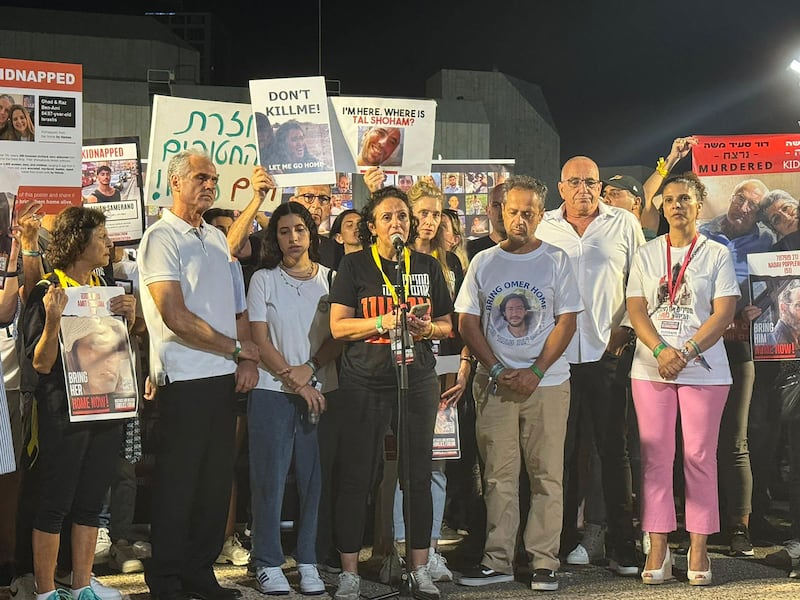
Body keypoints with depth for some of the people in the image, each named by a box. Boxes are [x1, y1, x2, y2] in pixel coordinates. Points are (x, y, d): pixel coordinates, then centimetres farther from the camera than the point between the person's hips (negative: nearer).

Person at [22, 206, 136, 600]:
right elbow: (41, 363, -12)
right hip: (63, 411, -7)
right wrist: (53, 319, -26)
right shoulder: (48, 291, -8)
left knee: (91, 501, 10)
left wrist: (129, 317, 1)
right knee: (55, 502, -1)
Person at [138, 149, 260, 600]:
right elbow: (175, 317, -16)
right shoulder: (162, 238, -8)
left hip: (226, 377, 7)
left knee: (217, 479, 11)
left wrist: (249, 359, 2)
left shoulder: (217, 238, 16)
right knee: (178, 483, 0)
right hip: (185, 380, -7)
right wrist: (237, 349, -9)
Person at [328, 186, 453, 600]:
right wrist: (382, 322, -18)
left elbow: (449, 324, 13)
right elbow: (338, 326, -4)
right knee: (355, 476, -1)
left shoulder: (428, 266, 11)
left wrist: (428, 328, -8)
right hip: (364, 383, -2)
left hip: (418, 380, 3)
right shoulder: (354, 265, 2)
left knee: (418, 475, 4)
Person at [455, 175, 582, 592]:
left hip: (546, 383, -1)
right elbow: (468, 322, 6)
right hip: (494, 383, 1)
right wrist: (497, 370, -6)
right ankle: (497, 561, 10)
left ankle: (544, 562, 5)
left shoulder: (556, 260, 3)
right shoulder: (483, 262, 8)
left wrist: (535, 372, -11)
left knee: (547, 475, 0)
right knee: (498, 476, 4)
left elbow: (567, 321, -1)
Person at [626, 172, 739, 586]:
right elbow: (636, 310, 4)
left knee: (700, 457, 0)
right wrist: (661, 351, -13)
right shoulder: (646, 255, 11)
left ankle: (698, 549, 6)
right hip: (650, 369, 2)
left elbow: (723, 313, -4)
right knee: (655, 456, 1)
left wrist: (686, 352, -15)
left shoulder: (717, 254, 4)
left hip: (704, 369, -2)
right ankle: (658, 548, 5)